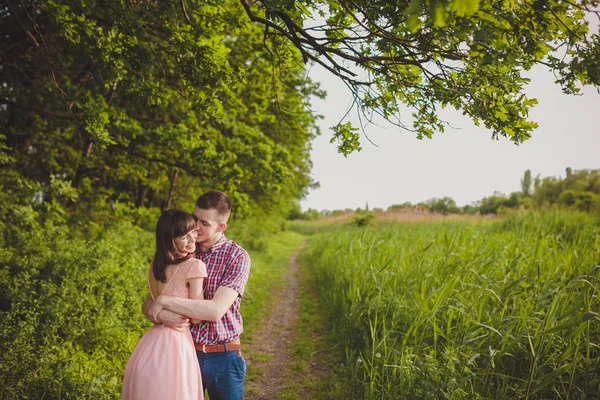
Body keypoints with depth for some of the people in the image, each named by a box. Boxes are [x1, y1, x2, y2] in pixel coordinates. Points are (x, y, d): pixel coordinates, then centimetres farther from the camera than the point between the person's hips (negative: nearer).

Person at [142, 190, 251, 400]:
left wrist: (164, 301, -21)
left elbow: (215, 310, -22)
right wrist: (162, 314, -22)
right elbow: (147, 306, 0)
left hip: (222, 358, -2)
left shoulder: (237, 256, -11)